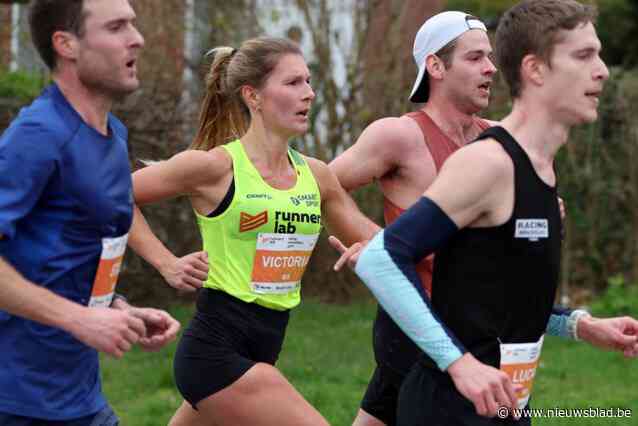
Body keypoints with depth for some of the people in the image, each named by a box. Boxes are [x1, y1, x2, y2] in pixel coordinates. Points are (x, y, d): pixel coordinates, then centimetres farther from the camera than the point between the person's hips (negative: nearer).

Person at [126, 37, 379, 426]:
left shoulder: (315, 175, 9)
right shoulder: (217, 166, -10)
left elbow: (371, 240, 16)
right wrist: (167, 264, -8)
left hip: (263, 347, 7)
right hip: (217, 346, -7)